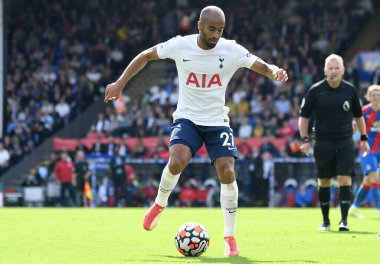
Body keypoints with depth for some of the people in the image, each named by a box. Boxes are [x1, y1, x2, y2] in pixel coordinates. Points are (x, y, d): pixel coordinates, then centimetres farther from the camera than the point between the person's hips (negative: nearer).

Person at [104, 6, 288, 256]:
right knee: (177, 161, -28)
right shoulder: (180, 45, -10)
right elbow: (146, 56, 4)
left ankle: (230, 237, -1)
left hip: (217, 122, 1)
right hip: (187, 118, -1)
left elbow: (263, 67, -8)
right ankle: (160, 203, 4)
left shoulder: (232, 50, -10)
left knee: (227, 173, -16)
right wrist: (120, 83, -1)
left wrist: (275, 71, -32)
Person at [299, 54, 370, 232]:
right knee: (324, 182, 5)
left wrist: (363, 138, 12)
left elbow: (358, 115, 15)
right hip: (323, 142, 0)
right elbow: (303, 116, 2)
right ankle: (325, 221, 16)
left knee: (344, 179, -11)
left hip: (345, 142, 0)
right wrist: (305, 139, -7)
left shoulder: (350, 90, 2)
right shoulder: (315, 91, -4)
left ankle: (344, 220, -10)